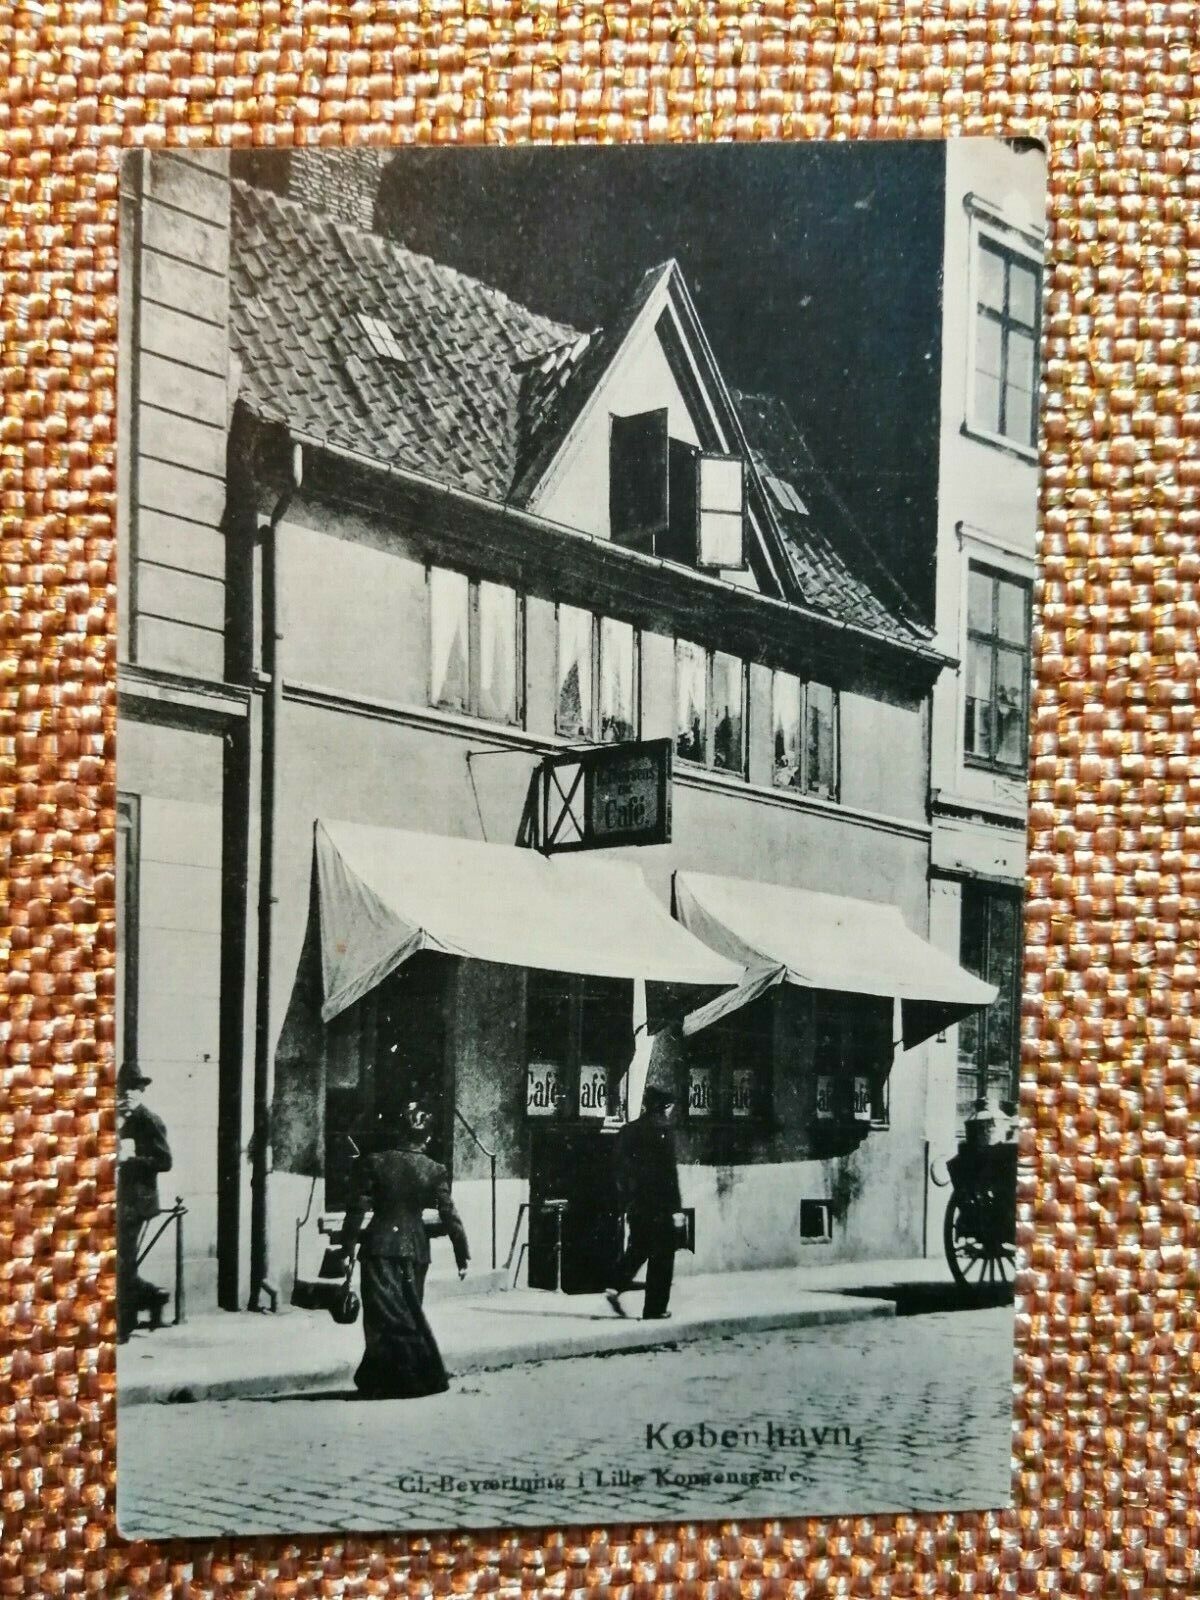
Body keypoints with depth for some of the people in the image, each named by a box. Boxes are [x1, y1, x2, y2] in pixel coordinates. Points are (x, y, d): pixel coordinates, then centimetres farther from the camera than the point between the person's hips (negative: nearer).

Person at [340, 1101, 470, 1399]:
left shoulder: (372, 1163, -4)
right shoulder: (434, 1170, 2)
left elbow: (358, 1208, -6)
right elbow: (449, 1215, 1)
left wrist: (348, 1248, -2)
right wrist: (462, 1254, 7)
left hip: (380, 1245, -3)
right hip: (416, 1248, 3)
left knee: (385, 1313, -1)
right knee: (410, 1312, 14)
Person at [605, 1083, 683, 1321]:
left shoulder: (628, 1130, 7)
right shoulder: (661, 1131, -12)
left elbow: (621, 1170, 11)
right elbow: (669, 1173, -14)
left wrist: (626, 1201, 17)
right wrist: (675, 1208, -11)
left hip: (634, 1203, 6)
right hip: (659, 1205, -6)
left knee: (638, 1247, 20)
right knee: (662, 1256, 5)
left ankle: (616, 1287, 3)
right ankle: (654, 1309, 8)